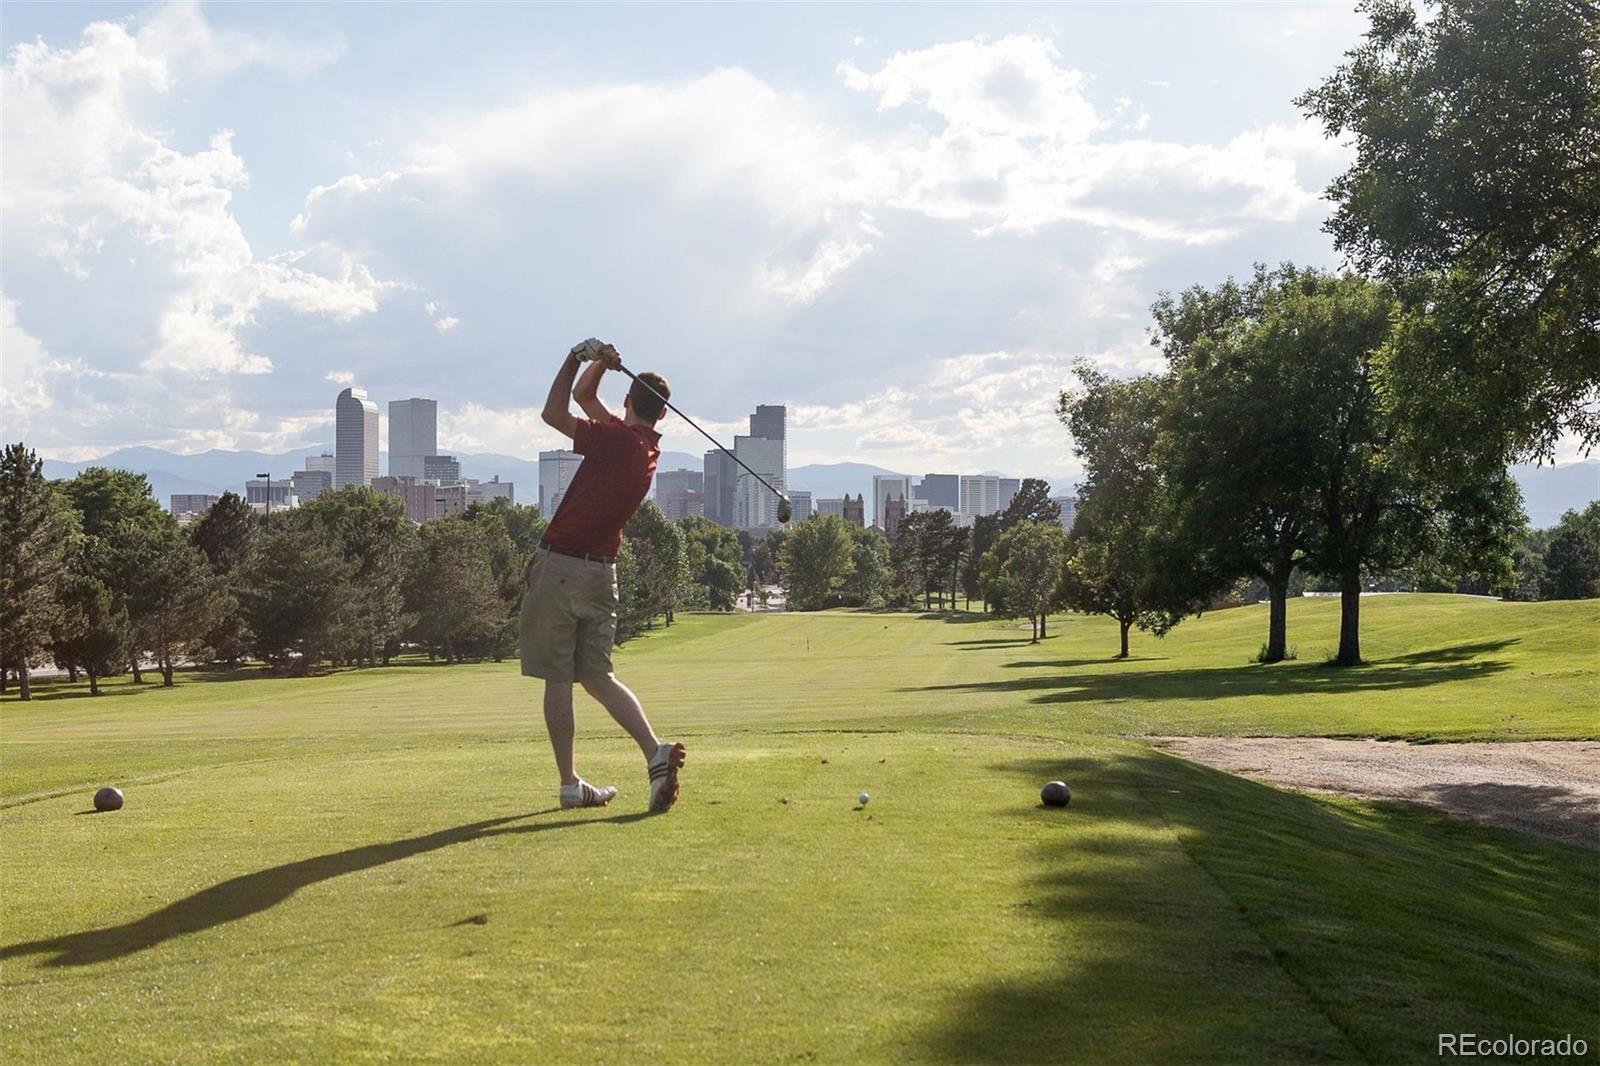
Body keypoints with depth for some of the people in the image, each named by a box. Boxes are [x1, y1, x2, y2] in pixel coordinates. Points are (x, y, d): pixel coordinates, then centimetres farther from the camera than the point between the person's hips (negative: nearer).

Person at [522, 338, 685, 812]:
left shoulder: (616, 440, -14)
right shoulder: (646, 447, 10)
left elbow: (553, 413, -4)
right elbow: (583, 396, 19)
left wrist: (579, 356, 0)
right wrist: (597, 363, 2)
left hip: (560, 567, -7)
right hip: (601, 572, 7)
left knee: (557, 678, 2)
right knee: (597, 675, 10)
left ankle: (570, 783, 5)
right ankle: (655, 751, -9)